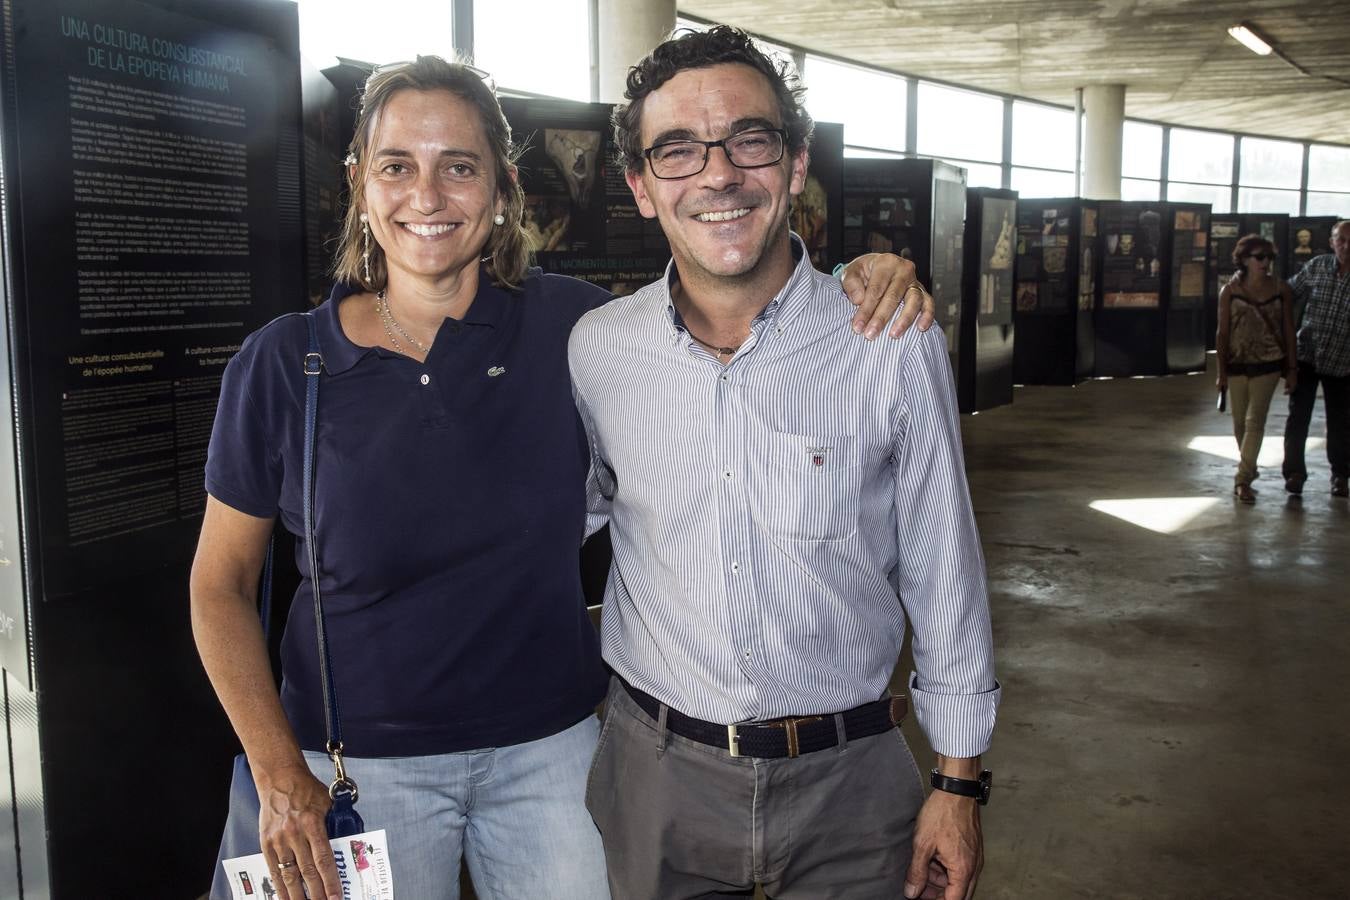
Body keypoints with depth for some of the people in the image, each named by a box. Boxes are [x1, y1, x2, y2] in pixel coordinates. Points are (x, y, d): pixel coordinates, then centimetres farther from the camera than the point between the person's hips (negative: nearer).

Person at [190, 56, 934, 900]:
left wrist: (862, 286, -14)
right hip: (360, 762, -1)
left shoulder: (567, 324, -6)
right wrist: (279, 774, -10)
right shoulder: (282, 363, -9)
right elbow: (221, 580, -2)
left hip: (550, 744, 1)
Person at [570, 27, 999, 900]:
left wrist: (960, 781, 0)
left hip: (848, 780, -1)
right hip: (656, 771, 2)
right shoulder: (595, 350, -6)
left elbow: (944, 575, -4)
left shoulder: (895, 345, -11)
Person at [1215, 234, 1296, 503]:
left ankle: (1243, 479, -7)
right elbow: (1222, 333, 0)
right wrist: (1221, 371, -1)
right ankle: (1248, 467, 32)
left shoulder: (1280, 289, -1)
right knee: (1240, 422, 11)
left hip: (1268, 364, -1)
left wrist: (1292, 369, 2)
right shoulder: (1230, 291, -2)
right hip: (1237, 363, 1)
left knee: (1255, 420, -8)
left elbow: (1289, 330, 3)